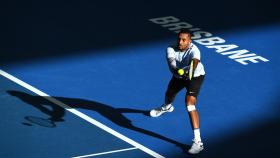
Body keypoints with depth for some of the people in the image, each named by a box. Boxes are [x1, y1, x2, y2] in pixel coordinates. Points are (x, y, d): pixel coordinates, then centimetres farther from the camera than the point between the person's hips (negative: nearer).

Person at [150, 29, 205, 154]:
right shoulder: (171, 49, -28)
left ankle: (197, 141, -29)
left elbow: (195, 61, -58)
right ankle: (167, 107, 74)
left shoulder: (194, 50, -38)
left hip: (195, 77, -5)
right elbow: (171, 63, -43)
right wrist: (177, 70, -65)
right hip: (179, 76, 6)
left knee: (190, 104, -27)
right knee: (169, 95, 31)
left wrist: (190, 71, -80)